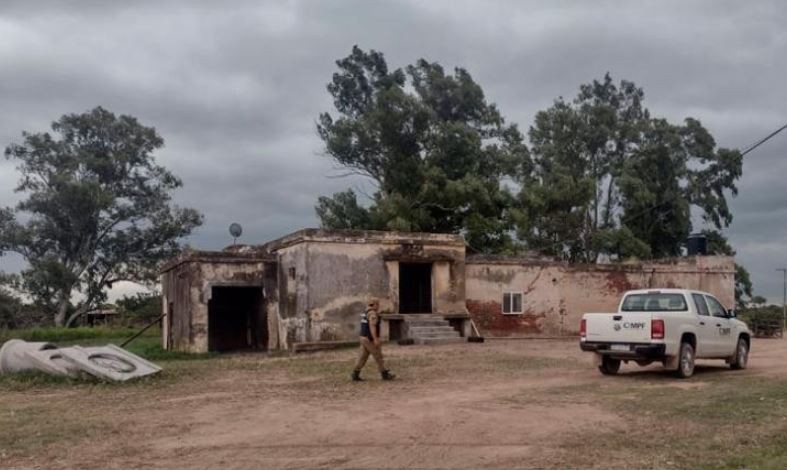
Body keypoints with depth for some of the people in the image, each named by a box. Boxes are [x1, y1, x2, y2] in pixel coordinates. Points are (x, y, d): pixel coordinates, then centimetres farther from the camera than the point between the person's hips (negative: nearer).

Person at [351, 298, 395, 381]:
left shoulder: (365, 313, 16)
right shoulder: (372, 313, -15)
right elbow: (372, 327, -25)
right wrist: (375, 339, -28)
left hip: (364, 338, 9)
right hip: (370, 339, -9)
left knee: (363, 357, 8)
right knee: (378, 356, 0)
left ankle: (355, 375, 3)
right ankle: (385, 375, 8)